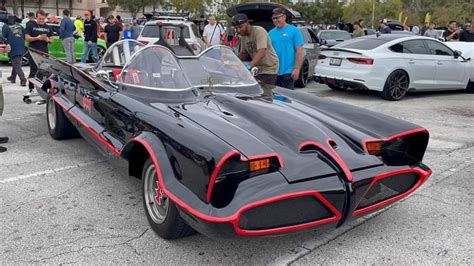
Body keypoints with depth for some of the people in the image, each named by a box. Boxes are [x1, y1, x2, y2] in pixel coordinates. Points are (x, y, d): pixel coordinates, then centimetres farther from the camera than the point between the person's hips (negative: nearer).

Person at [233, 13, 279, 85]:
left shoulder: (259, 31, -19)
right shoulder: (243, 36, 6)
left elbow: (261, 52, -33)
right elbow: (244, 54, 14)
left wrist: (250, 65, -46)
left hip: (268, 70, -7)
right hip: (256, 69, 7)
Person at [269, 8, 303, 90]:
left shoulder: (294, 31, -3)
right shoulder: (271, 33, 10)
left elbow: (299, 51, -8)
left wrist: (297, 69, -14)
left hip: (288, 71, -5)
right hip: (274, 72, 5)